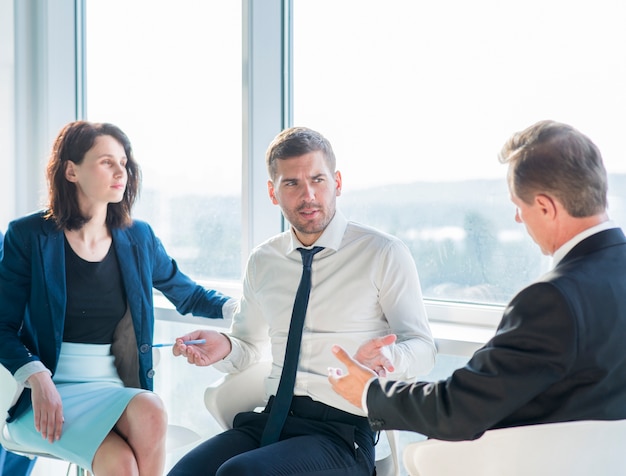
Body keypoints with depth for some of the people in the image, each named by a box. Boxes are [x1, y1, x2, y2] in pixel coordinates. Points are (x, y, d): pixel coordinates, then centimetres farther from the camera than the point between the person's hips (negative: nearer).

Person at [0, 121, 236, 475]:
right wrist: (37, 380, -19)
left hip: (116, 389, 3)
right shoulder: (29, 236, -1)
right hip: (49, 395, -3)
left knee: (151, 411, -32)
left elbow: (188, 295, 20)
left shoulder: (139, 239, 9)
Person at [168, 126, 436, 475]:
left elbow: (423, 348, -2)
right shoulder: (262, 262, 13)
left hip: (342, 427, -4)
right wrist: (225, 348, -1)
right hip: (271, 419, 4)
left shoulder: (384, 254, -1)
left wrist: (385, 356, -25)